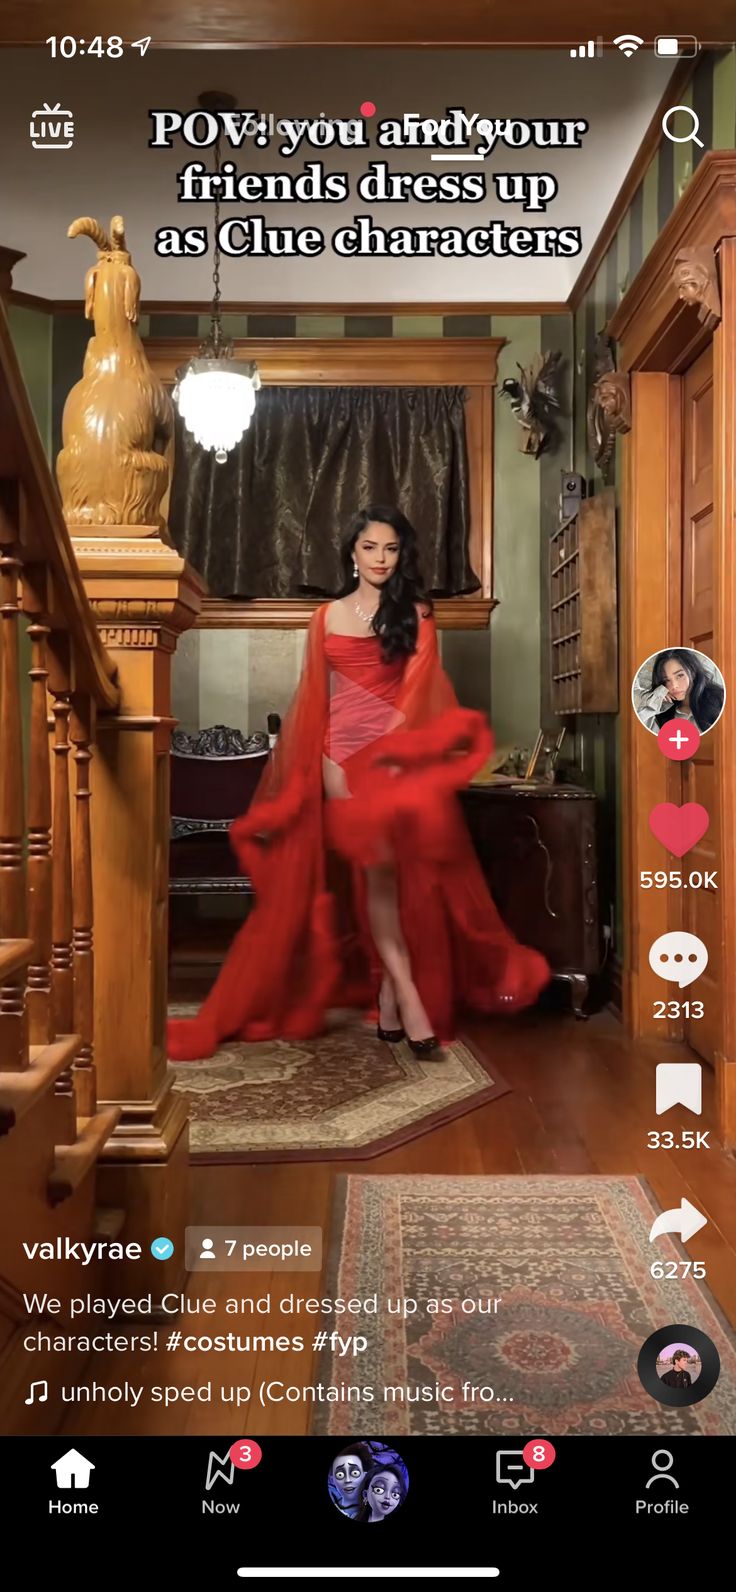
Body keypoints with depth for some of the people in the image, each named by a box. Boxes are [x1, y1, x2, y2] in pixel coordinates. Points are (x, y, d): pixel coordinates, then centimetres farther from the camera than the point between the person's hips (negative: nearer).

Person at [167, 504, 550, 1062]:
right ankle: (408, 994, -6)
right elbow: (315, 699, 13)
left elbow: (421, 690, -2)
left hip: (400, 753, 0)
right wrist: (295, 781, 9)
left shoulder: (415, 614, 9)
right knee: (375, 869, -8)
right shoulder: (327, 617, 13)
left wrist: (400, 746, -21)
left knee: (395, 871, -3)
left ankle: (389, 990, 7)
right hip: (343, 755, 1)